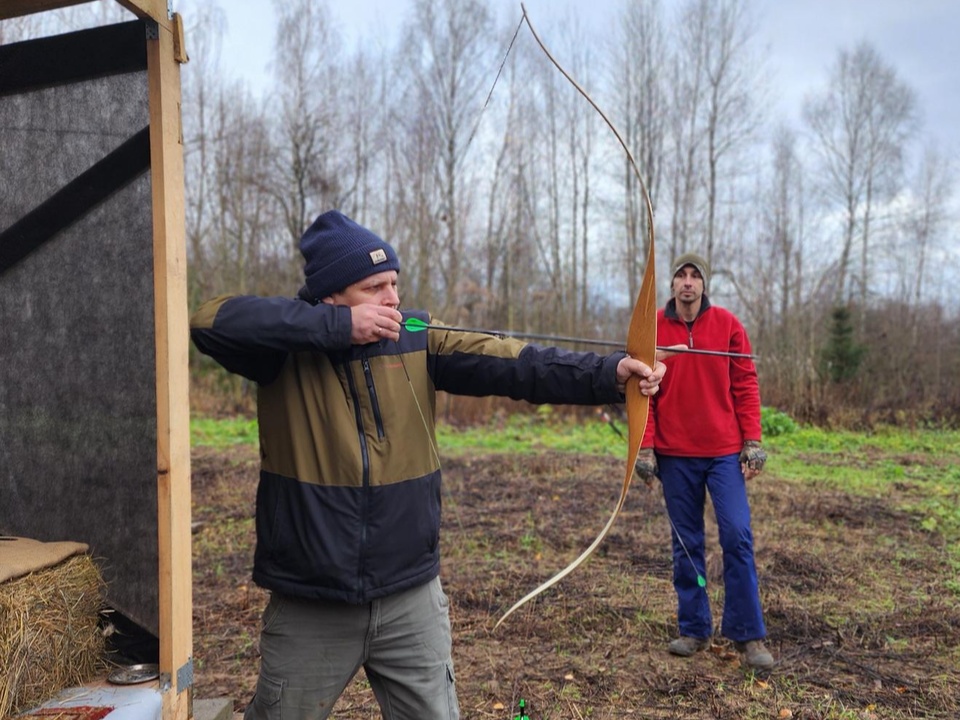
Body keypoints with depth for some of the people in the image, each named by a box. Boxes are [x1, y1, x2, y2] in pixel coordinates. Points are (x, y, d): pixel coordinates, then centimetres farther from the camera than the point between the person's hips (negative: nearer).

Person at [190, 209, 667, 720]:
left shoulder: (419, 339, -3)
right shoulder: (287, 339, -9)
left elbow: (515, 362, -13)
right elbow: (210, 321, -27)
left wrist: (609, 373, -25)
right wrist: (337, 326, -27)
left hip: (411, 597, 2)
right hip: (310, 605, -1)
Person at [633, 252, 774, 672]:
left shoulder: (727, 325, 2)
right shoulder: (652, 329, 1)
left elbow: (745, 384, 2)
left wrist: (752, 440, -4)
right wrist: (644, 447, -5)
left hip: (724, 452, 0)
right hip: (674, 455, 1)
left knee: (737, 537, -3)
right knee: (686, 544, 9)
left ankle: (748, 634, 11)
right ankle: (694, 630, 21)